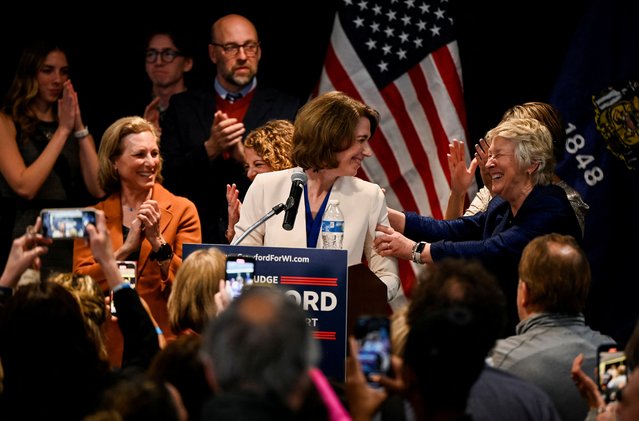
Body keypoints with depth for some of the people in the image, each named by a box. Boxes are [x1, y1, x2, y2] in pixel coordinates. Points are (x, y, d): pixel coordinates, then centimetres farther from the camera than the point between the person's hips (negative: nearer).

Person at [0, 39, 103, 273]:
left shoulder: (75, 125, 13)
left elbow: (98, 190, 0)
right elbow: (25, 187, -14)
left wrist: (79, 128, -5)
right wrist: (62, 131, -10)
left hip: (72, 244, 4)